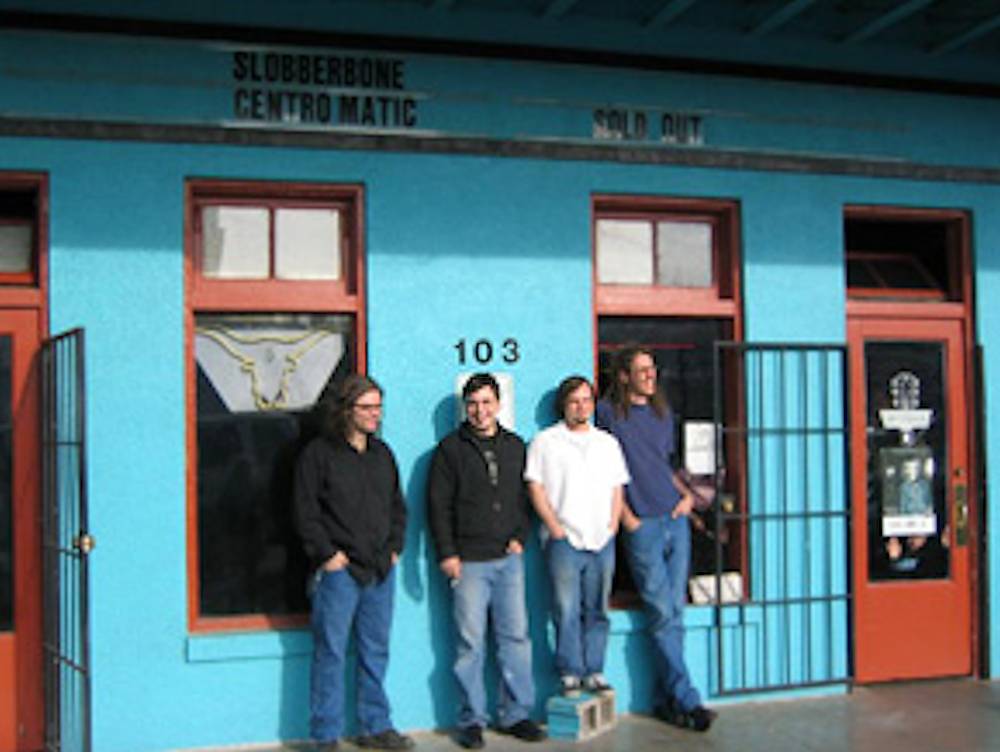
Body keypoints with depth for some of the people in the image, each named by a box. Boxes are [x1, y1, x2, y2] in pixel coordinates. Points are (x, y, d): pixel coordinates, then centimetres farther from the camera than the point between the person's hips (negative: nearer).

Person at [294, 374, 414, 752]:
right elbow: (306, 513, -7)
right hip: (338, 571, -6)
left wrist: (394, 548, 10)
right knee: (331, 653, -2)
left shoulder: (382, 453, 15)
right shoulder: (318, 453, -4)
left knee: (376, 651, 12)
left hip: (381, 571, 6)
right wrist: (327, 555, -11)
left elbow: (397, 507, 21)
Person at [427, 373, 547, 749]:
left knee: (515, 637, 4)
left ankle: (515, 714, 14)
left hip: (509, 560, 3)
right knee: (470, 643, -2)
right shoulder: (450, 448, 2)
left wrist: (520, 537, 3)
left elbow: (526, 496, 17)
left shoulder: (515, 446, 13)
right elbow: (438, 504, -1)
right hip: (468, 562, -3)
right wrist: (447, 553, -7)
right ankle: (472, 720, 8)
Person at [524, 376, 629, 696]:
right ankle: (569, 673, 3)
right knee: (567, 611, -4)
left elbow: (617, 488, 18)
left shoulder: (608, 442, 17)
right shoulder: (545, 441, 4)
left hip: (602, 540, 4)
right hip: (564, 539, -3)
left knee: (597, 610, 6)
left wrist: (613, 524, 5)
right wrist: (555, 527, -8)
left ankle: (594, 671, 13)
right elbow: (535, 487, 0)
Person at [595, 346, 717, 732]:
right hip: (642, 526, -5)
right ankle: (687, 701, -3)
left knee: (674, 614, 4)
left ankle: (667, 699, 11)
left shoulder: (663, 414, 16)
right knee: (662, 615, -6)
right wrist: (626, 518, -8)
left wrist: (687, 494, 8)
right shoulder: (608, 412, -1)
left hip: (676, 519, 5)